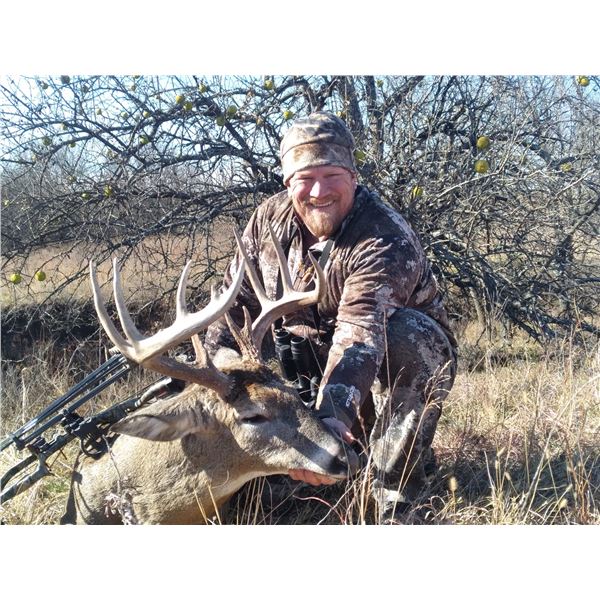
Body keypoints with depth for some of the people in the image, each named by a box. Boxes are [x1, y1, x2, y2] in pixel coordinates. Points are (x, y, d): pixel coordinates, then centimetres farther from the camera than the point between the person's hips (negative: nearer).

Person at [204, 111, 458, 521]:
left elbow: (359, 335, -44)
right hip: (313, 357, 6)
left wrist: (333, 417, -58)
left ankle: (395, 495, -27)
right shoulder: (269, 220, -10)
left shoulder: (386, 240, -30)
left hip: (405, 363, -6)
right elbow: (236, 301, -5)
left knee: (410, 335, -36)